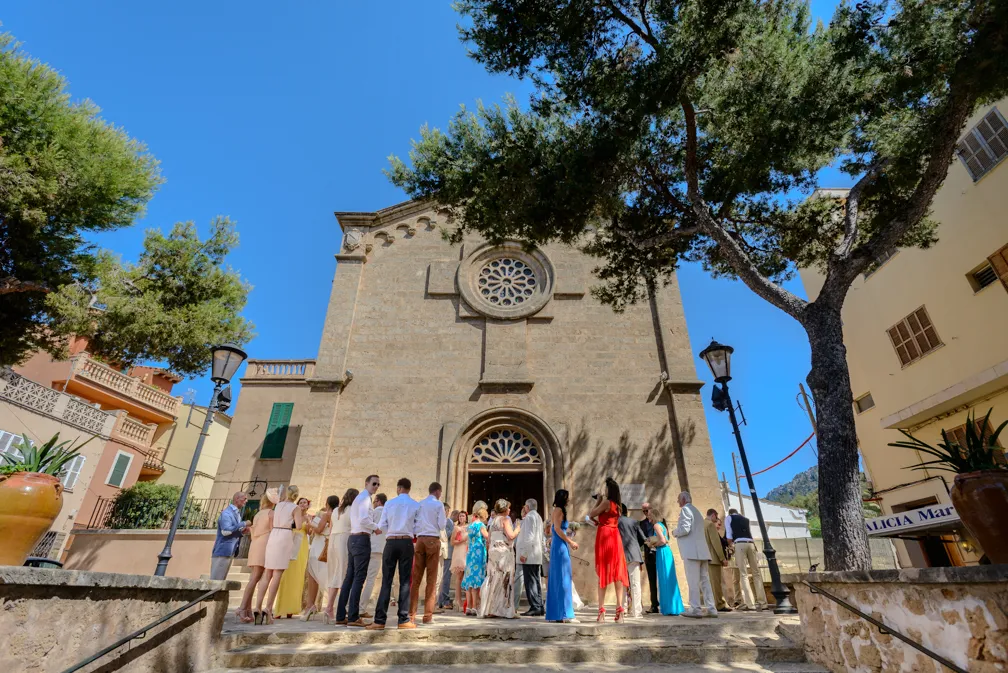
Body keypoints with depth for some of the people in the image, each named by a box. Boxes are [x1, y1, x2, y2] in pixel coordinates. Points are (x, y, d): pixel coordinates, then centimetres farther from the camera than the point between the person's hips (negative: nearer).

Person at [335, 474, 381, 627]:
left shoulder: (358, 498, 21)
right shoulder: (365, 498, -10)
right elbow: (364, 519, -22)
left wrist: (371, 526, 14)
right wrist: (376, 527, -9)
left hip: (353, 538, 10)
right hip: (362, 539, -10)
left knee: (350, 577, 11)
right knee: (359, 577, -6)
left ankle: (341, 617, 15)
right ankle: (353, 617, -4)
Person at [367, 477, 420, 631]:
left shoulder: (389, 504, 2)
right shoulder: (416, 505, 0)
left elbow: (382, 526, 6)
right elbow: (417, 528, 2)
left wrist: (378, 530, 27)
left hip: (391, 542, 1)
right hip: (406, 543, -1)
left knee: (386, 581, 6)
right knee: (405, 581, 5)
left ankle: (380, 620, 6)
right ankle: (403, 619, 6)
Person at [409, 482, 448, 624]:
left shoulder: (419, 504, 8)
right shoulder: (438, 504, -2)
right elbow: (442, 525, -5)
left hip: (420, 539, 4)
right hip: (433, 540, -4)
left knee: (416, 578, 7)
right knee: (431, 579, 3)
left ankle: (411, 614, 8)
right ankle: (428, 615, 6)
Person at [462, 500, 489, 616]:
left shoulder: (471, 525, 13)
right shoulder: (481, 524, -8)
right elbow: (488, 537, -18)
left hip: (470, 553, 7)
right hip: (479, 553, -7)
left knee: (470, 580, 8)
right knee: (477, 580, -5)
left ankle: (468, 607, 11)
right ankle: (475, 607, -4)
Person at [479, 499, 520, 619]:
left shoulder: (493, 521, 15)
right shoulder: (505, 519, -7)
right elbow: (511, 535, -16)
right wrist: (518, 529, 1)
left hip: (493, 551, 7)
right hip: (503, 552, -7)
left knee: (494, 580, 10)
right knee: (504, 580, -2)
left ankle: (489, 609, 12)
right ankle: (504, 610, -1)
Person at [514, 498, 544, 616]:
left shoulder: (529, 517, -10)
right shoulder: (538, 517, 18)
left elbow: (528, 536, -19)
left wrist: (524, 553, -18)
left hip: (529, 555, -10)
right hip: (537, 555, 10)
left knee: (530, 581, -6)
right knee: (535, 581, 12)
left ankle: (535, 607, -5)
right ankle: (539, 607, 14)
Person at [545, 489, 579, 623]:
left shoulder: (555, 511, 18)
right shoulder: (559, 510, -9)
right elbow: (557, 529, -17)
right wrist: (570, 541, -12)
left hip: (555, 546, 9)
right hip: (561, 546, -9)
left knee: (555, 580, 10)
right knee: (563, 579, -5)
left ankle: (553, 614, 15)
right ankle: (564, 614, -2)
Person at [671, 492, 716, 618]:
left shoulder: (685, 509, -5)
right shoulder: (697, 511, 23)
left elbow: (685, 529, -16)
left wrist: (674, 532, 1)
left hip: (691, 551, -9)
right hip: (701, 550, 9)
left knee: (693, 581, -7)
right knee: (704, 581, 7)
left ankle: (696, 609, -7)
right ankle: (711, 608, 6)